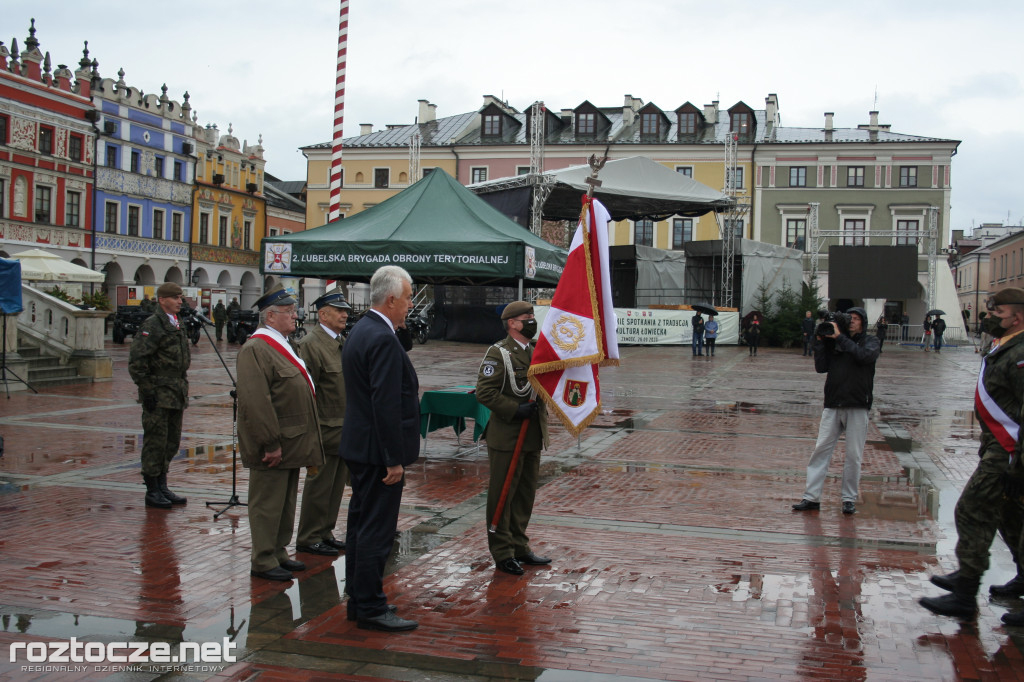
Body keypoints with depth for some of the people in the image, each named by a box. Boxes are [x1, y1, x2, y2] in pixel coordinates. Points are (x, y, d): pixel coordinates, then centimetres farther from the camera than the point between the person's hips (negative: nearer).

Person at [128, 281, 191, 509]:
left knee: (172, 442, 12)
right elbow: (136, 360, -17)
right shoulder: (152, 325, -11)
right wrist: (146, 390, -17)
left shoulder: (177, 326, 16)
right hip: (158, 396, -8)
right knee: (156, 442, -2)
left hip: (176, 394, 9)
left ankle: (162, 487, 22)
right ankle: (152, 492, 7)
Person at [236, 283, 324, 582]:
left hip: (291, 443, 10)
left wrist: (303, 442, 19)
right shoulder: (256, 349, -17)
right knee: (267, 504, 0)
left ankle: (278, 553, 29)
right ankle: (263, 562, 10)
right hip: (272, 447, -10)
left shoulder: (282, 345, 16)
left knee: (286, 502, 17)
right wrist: (271, 444, -23)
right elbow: (255, 402, -24)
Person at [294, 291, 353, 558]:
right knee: (319, 485, 0)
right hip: (325, 429, -9)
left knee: (336, 485, 15)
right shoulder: (311, 344, -14)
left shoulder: (342, 342, 15)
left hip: (344, 429, 9)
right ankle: (308, 539, 11)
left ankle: (325, 533, 26)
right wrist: (314, 430, -20)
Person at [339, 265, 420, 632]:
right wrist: (394, 460, -22)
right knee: (377, 530, -3)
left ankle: (358, 599, 27)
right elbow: (385, 405, -24)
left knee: (361, 524, 16)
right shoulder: (383, 339, -20)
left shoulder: (361, 330, 12)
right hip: (378, 450, -11)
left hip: (360, 447, 11)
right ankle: (371, 608, 5)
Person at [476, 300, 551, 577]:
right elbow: (484, 392, -15)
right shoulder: (498, 353, -9)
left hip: (533, 437, 7)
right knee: (502, 494, 1)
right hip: (507, 437, -7)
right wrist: (515, 410, -21)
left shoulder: (538, 351, 13)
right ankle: (502, 553, 9)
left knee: (526, 493, 13)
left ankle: (519, 546, 25)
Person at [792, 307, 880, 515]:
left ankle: (849, 499, 13)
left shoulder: (870, 341, 7)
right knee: (821, 450, -1)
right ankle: (812, 497, 2)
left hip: (858, 406, -2)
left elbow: (864, 355, -15)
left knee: (854, 455, 2)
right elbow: (821, 367, 2)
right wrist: (819, 341, -4)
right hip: (833, 405, 2)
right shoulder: (833, 342, 11)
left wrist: (840, 337, -13)